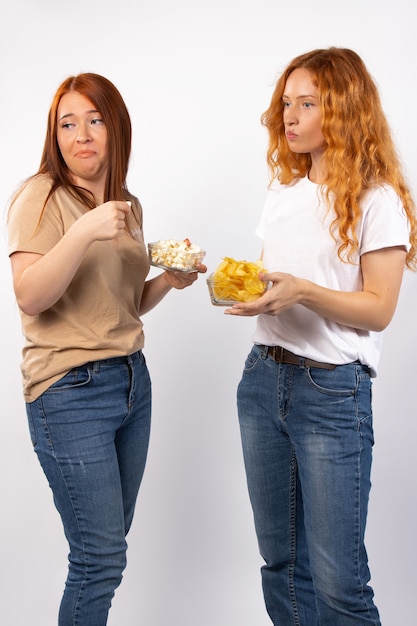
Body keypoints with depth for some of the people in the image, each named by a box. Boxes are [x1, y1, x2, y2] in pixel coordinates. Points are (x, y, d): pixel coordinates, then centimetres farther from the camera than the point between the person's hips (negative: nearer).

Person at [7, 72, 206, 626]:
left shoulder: (128, 206, 12)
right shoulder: (41, 197, -8)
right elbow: (30, 298, -20)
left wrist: (169, 280, 2)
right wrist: (85, 230, -30)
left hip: (132, 379, 7)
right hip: (70, 392, -7)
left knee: (111, 542, 14)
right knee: (101, 558, -2)